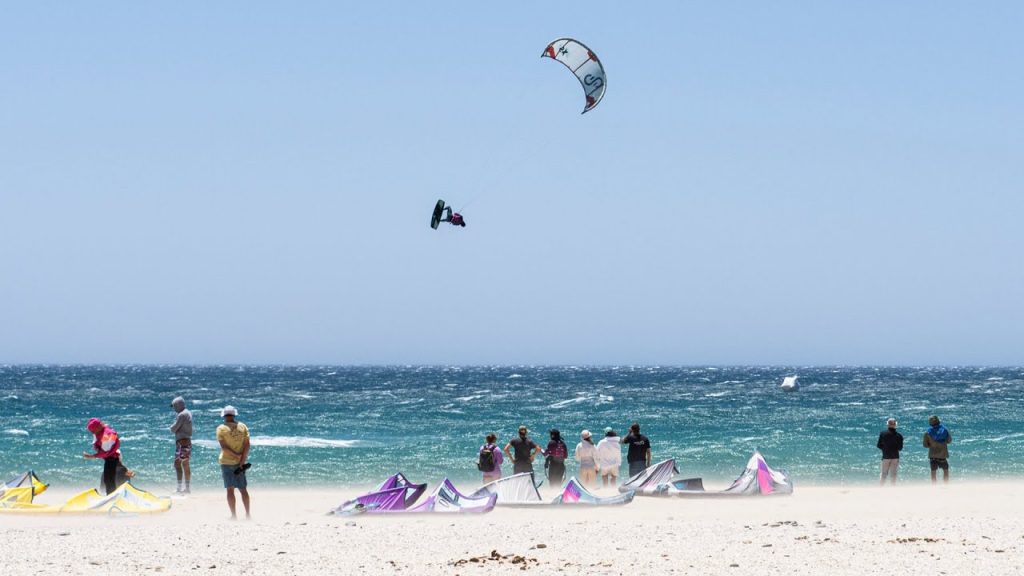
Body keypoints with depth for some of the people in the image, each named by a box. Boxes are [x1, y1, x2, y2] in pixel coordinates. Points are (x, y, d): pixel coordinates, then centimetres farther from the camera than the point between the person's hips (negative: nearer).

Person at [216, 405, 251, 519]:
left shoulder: (221, 429, -8)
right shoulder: (243, 427, 1)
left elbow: (223, 447, -17)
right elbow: (246, 445, -5)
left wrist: (236, 455, -11)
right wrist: (242, 460, -7)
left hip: (227, 462, -3)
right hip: (240, 463, 3)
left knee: (230, 489, 0)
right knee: (243, 489, 9)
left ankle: (233, 515, -2)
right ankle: (247, 514, 8)